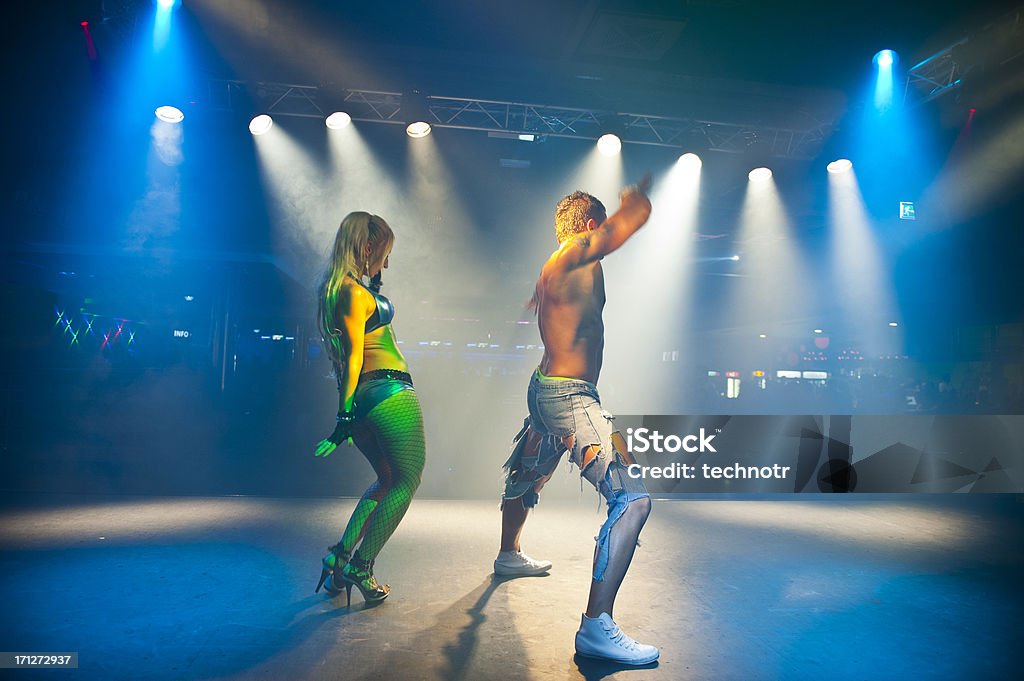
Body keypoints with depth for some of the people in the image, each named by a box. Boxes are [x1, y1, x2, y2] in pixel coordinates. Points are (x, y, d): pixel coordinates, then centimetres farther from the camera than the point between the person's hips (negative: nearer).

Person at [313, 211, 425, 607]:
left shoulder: (332, 290, 15)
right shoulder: (357, 292, -13)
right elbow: (354, 355, -19)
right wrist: (345, 417, -21)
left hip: (363, 397, 10)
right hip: (388, 392, -10)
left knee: (388, 479, 20)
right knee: (407, 480, 2)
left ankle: (340, 558, 17)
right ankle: (360, 568, 3)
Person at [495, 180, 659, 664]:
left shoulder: (553, 268, 13)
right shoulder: (574, 255, -15)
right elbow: (635, 215, -19)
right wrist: (636, 195, 7)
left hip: (546, 389, 11)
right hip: (569, 396, -11)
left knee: (528, 476, 30)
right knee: (633, 499, -18)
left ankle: (509, 555, 56)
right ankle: (596, 627, -19)